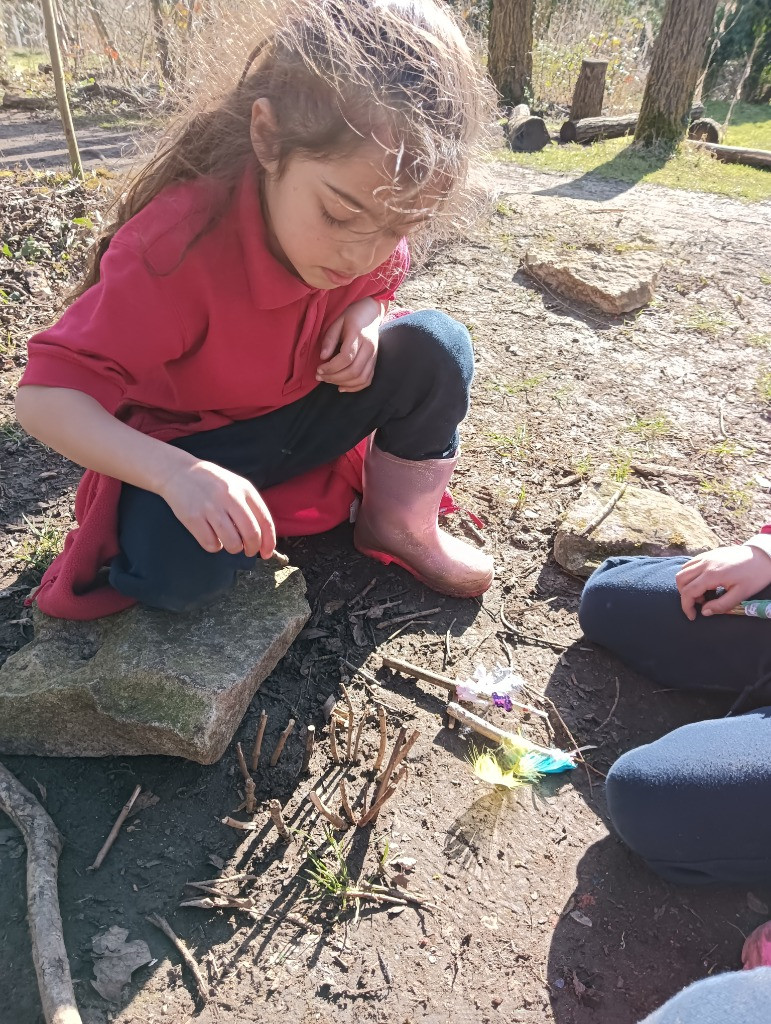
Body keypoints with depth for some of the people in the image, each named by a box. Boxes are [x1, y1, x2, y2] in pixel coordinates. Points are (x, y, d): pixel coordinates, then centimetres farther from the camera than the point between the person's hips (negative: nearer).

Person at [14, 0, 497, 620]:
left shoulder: (370, 212, -15)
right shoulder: (178, 243, -31)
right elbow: (45, 398, -30)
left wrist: (364, 316, -18)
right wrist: (177, 474, -47)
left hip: (305, 406, 5)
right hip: (188, 445, -4)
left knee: (438, 348, -17)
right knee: (176, 570, -33)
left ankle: (402, 525, -3)